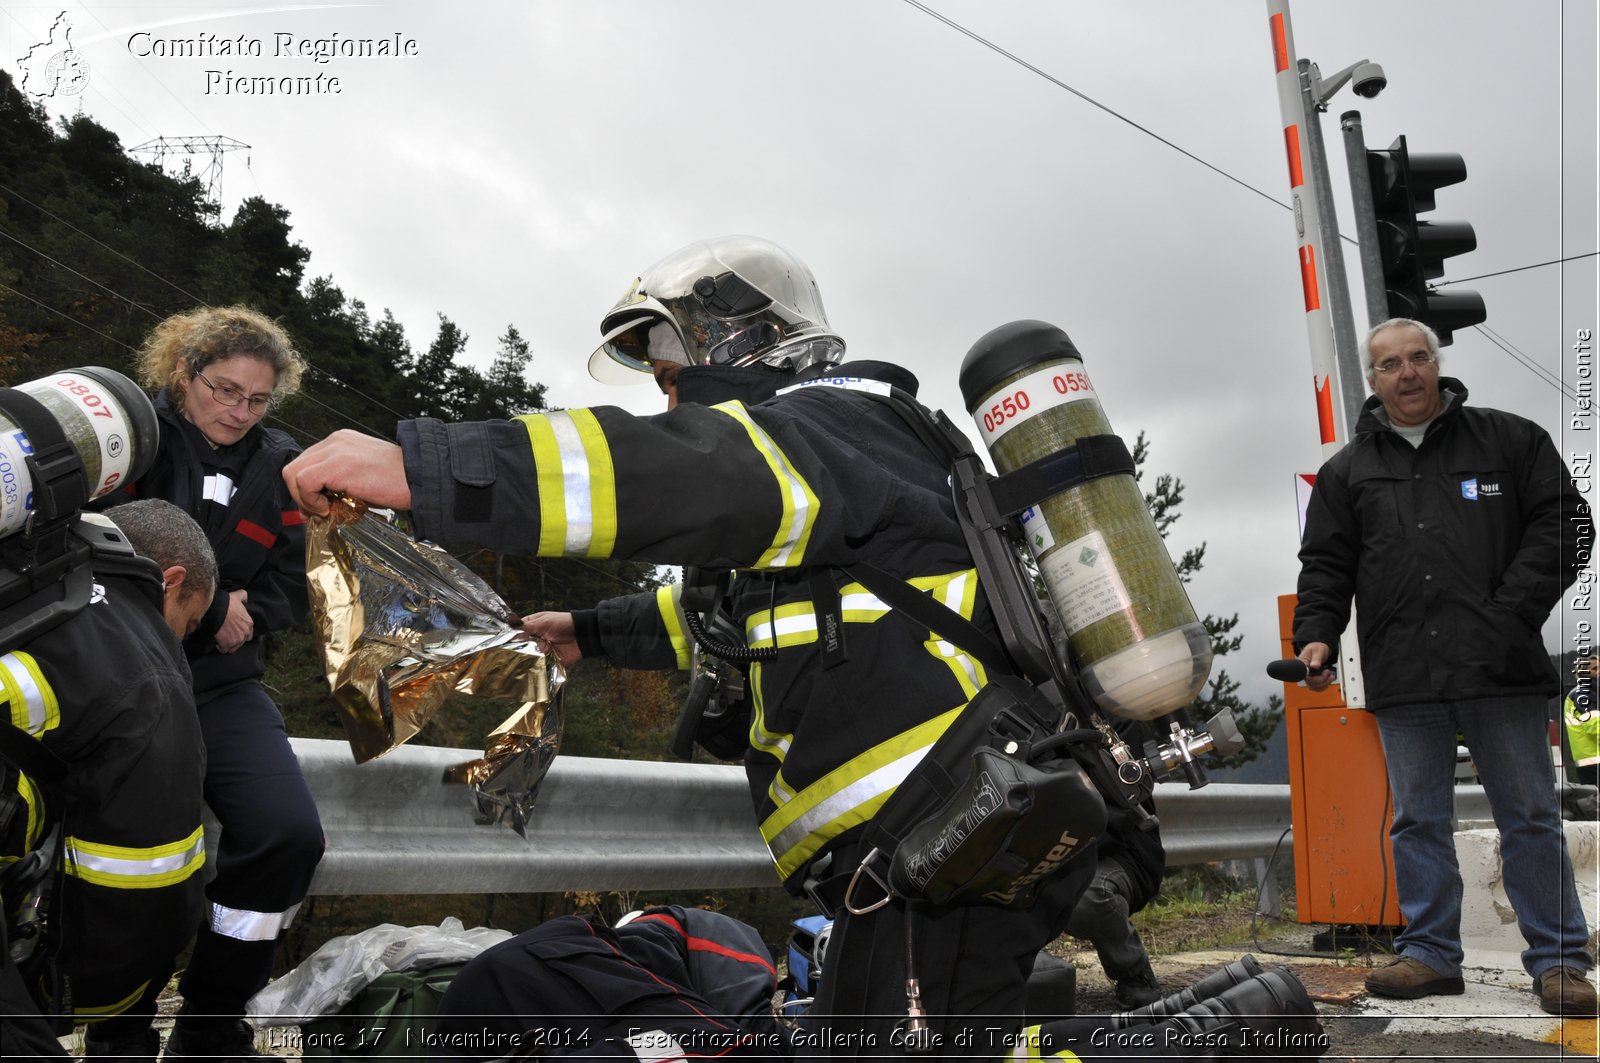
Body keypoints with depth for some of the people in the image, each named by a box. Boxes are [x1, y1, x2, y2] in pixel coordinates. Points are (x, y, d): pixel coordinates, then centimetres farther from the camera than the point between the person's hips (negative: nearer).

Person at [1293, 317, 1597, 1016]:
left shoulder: (1510, 440, 8)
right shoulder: (1346, 472, 14)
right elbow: (1325, 566, 11)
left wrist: (1512, 612, -10)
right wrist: (1316, 634, -6)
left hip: (1501, 671, -2)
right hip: (1403, 682, 2)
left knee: (1530, 818, 3)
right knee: (1418, 822, 7)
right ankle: (1430, 952, 17)